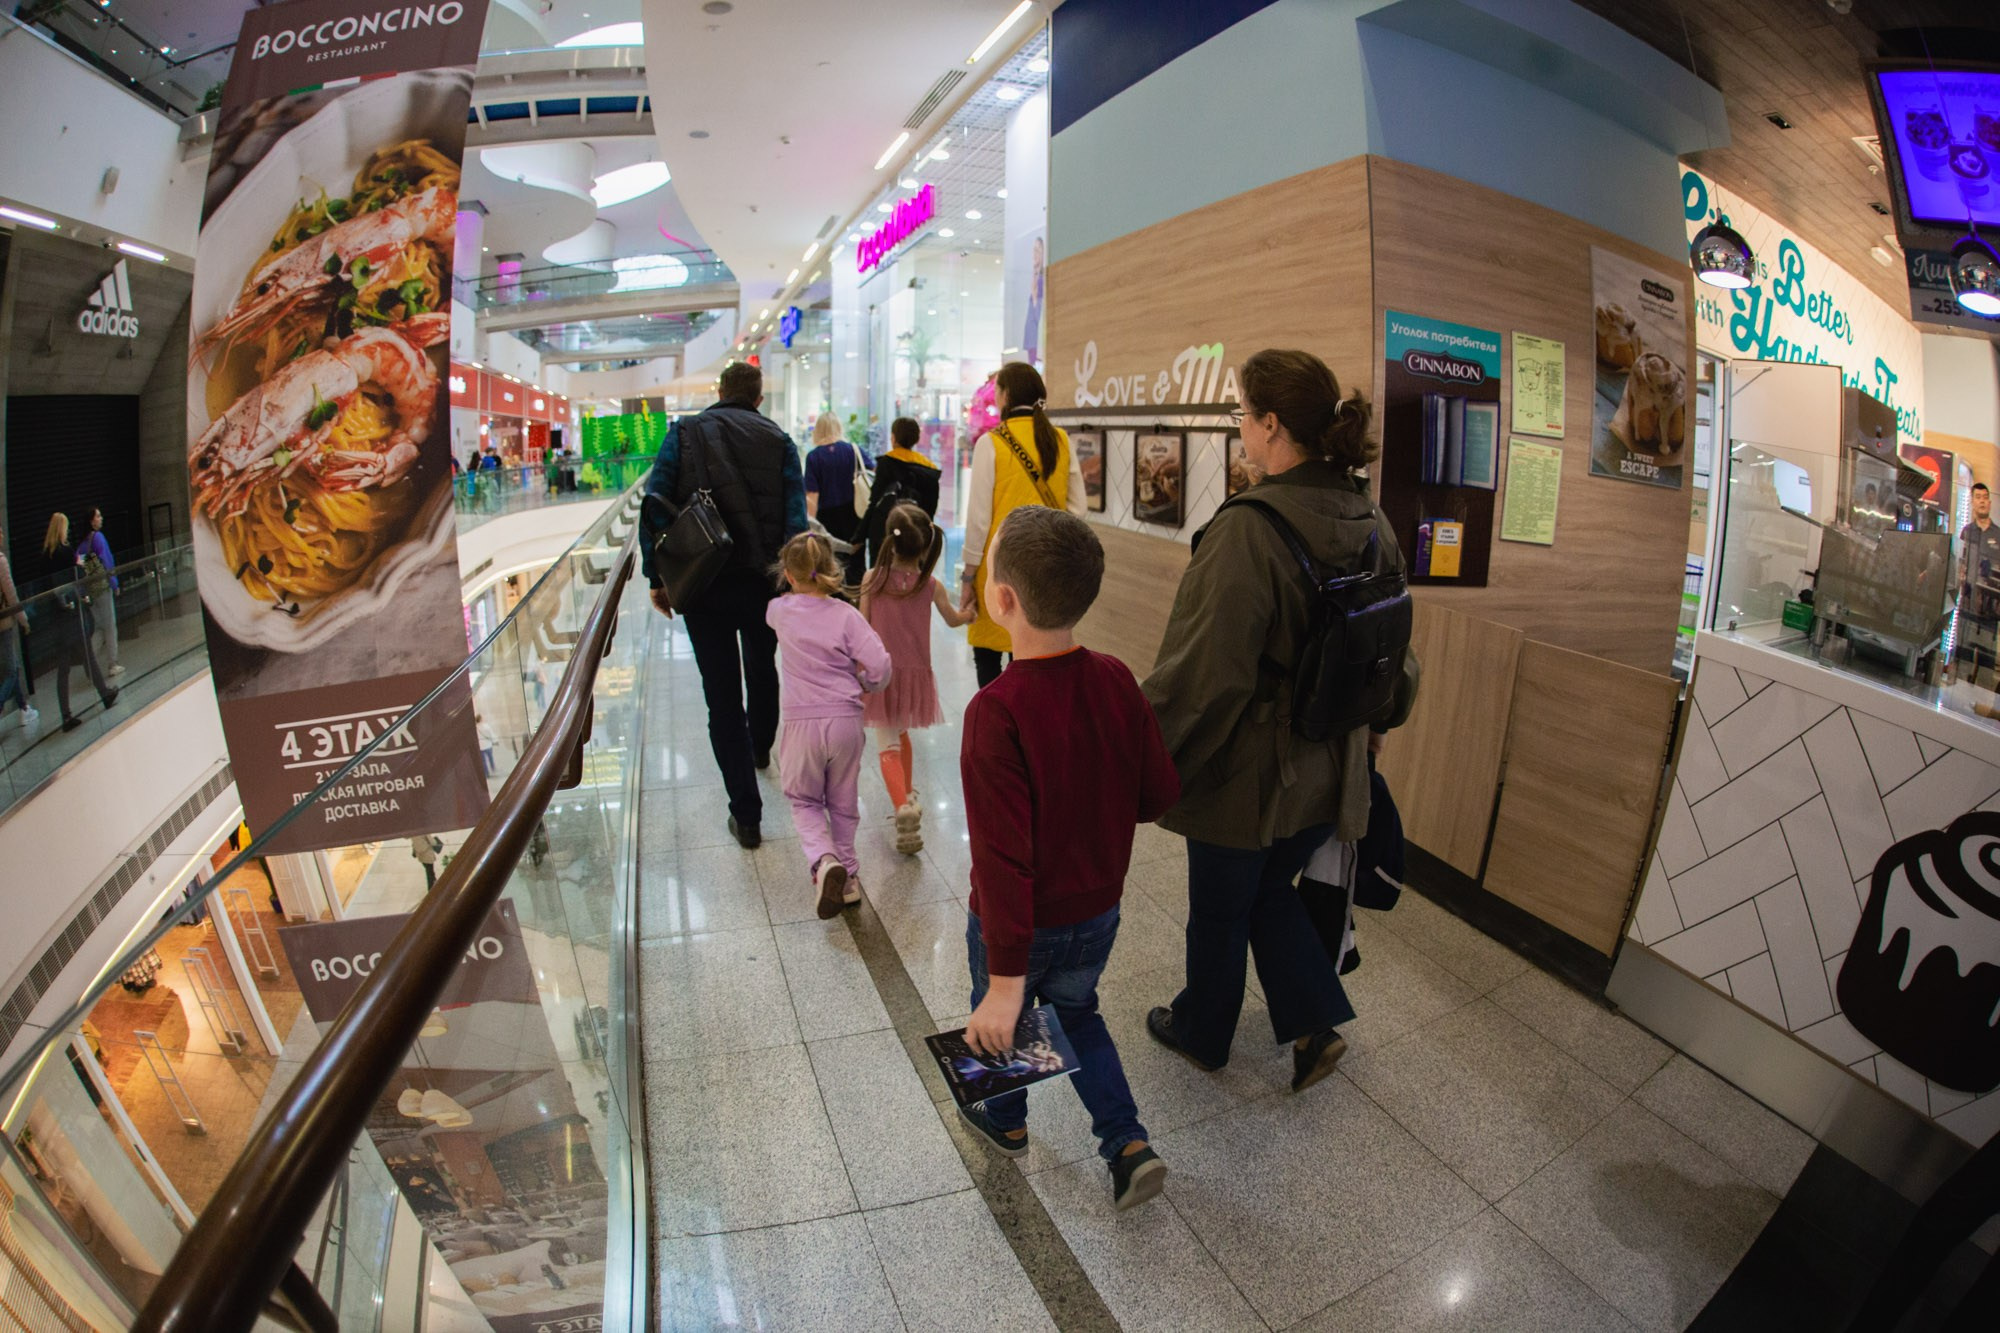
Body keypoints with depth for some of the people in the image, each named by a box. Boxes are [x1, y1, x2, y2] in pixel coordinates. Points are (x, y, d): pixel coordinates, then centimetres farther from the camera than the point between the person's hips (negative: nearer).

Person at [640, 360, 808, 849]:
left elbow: (654, 508, -6)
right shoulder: (778, 440, 3)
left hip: (702, 587, -1)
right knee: (762, 671, 26)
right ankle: (760, 749, 51)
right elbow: (796, 519, -6)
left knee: (722, 695, 3)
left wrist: (657, 577, -1)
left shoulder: (684, 433, 2)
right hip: (763, 583, 2)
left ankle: (746, 813, 4)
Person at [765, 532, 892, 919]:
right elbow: (879, 663, -12)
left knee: (804, 801, 15)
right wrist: (865, 685, 8)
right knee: (843, 802, 17)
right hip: (845, 719, 1)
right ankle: (847, 875, 25)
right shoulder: (846, 614, -5)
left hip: (802, 723, 0)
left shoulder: (782, 611, 0)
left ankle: (824, 861, -10)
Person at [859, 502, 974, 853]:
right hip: (915, 674, 2)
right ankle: (908, 795, 39)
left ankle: (903, 805, -21)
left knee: (887, 745, 1)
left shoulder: (872, 580, -11)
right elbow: (953, 620, 9)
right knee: (902, 735, 25)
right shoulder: (931, 586, -8)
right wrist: (970, 613, 31)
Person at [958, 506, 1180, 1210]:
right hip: (1098, 912, 4)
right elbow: (1160, 793, -5)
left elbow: (1002, 856, -31)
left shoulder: (995, 711, -31)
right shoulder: (1116, 681, -14)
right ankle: (1127, 1142, 28)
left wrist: (1005, 979, -26)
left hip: (1020, 926, -4)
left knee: (998, 1022, 27)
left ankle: (1006, 1122, 53)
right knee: (1076, 1012, 32)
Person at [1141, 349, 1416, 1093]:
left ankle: (1201, 1032, 41)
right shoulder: (1370, 524, -3)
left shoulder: (1247, 531, -27)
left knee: (1218, 914, 18)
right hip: (1328, 772, 7)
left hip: (1246, 773, -6)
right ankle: (1315, 1023, 31)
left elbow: (1202, 675, -27)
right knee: (1269, 892, 30)